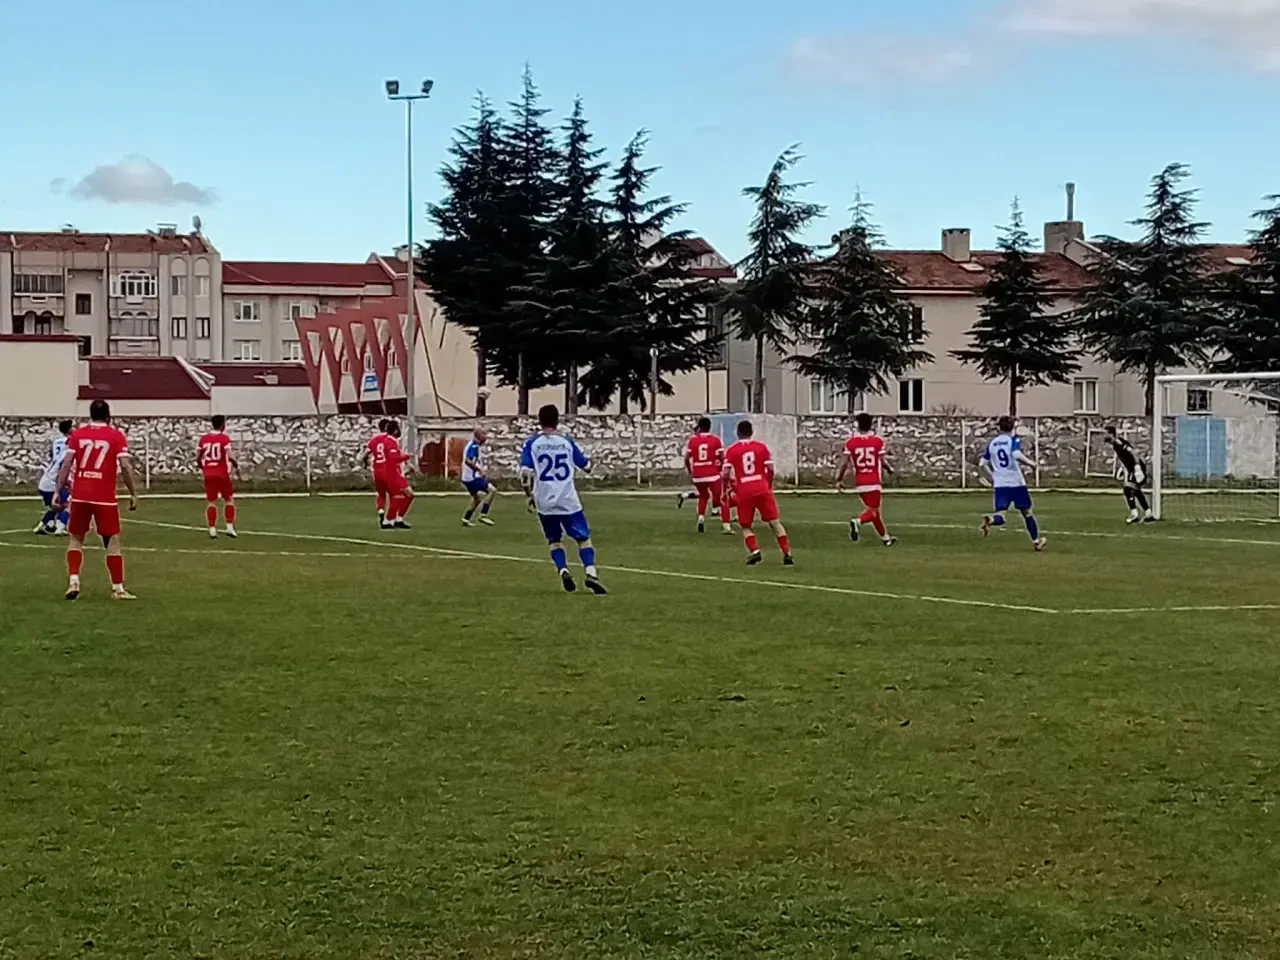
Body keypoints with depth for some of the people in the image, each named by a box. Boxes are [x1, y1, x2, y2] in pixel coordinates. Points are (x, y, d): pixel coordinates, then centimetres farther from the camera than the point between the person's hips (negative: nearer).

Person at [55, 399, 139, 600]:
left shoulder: (77, 434, 6)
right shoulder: (116, 436, 0)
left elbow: (66, 464, 1)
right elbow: (125, 466, -7)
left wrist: (58, 490, 5)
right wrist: (133, 493, 1)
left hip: (80, 495, 2)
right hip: (105, 497, -2)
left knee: (75, 538, 15)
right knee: (113, 541, 6)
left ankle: (74, 582, 0)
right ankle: (118, 588, 6)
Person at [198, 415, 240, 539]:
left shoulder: (204, 438, 5)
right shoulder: (224, 438, -9)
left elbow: (198, 458, 7)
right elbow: (229, 456, -19)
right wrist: (237, 466, -3)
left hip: (208, 474, 4)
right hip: (222, 474, -4)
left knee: (212, 502, 9)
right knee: (229, 500, 11)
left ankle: (212, 530, 4)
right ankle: (229, 527, 2)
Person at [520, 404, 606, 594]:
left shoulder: (532, 443, 0)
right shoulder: (567, 442, 4)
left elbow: (525, 473, -9)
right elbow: (587, 467, 12)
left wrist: (529, 496, 4)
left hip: (544, 501, 1)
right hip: (568, 500, -1)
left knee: (554, 540, 17)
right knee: (583, 538, 3)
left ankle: (563, 570, -6)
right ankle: (591, 573, -19)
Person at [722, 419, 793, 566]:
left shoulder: (731, 450, 3)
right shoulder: (761, 446, 7)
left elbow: (726, 474, -4)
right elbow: (770, 470, 3)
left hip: (744, 492, -1)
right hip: (762, 489, 1)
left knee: (745, 526, 12)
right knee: (774, 522, 7)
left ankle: (754, 551, -10)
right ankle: (787, 553, 1)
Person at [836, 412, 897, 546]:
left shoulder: (851, 442, 1)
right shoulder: (877, 440, -4)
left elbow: (845, 463, -3)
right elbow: (883, 461, -4)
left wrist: (839, 479, 7)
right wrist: (890, 470, 17)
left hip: (859, 483, 4)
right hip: (873, 482, -4)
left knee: (873, 509, 18)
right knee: (872, 511, -3)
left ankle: (885, 537, 26)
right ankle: (858, 521, -34)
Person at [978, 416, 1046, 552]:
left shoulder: (992, 444, 10)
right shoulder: (1013, 440, -3)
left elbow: (981, 465, 8)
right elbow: (1017, 455, -23)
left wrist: (992, 477, 22)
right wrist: (1030, 463, -8)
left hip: (1000, 484, 2)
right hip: (1016, 483, -2)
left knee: (1000, 516, -4)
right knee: (1026, 512, 15)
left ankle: (989, 519, -38)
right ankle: (1036, 541, 22)